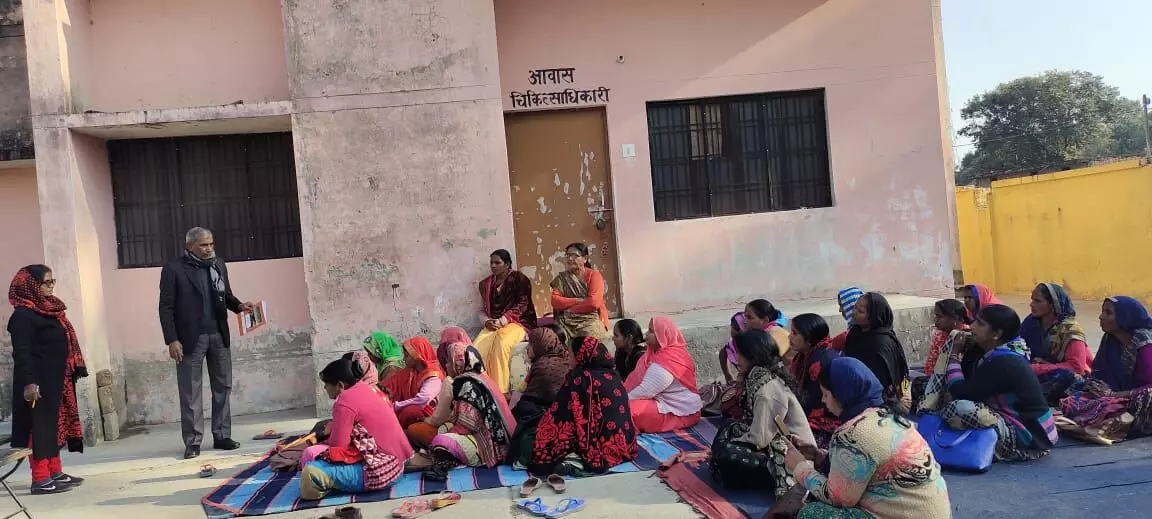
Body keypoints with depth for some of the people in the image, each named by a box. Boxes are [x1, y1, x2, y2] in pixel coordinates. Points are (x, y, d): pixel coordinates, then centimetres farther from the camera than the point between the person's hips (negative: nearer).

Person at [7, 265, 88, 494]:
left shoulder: (49, 310, 16)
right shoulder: (23, 315, -12)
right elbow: (22, 352, -19)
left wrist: (72, 373, 18)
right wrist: (29, 382, -25)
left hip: (55, 380, 9)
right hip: (38, 382, -9)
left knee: (55, 425, 13)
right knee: (40, 425, -6)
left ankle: (56, 473, 20)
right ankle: (40, 479, -2)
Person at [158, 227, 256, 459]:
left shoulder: (218, 265, 9)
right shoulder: (173, 269, -5)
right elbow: (166, 307, -6)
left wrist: (239, 305, -4)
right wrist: (172, 340, -12)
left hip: (219, 335, 5)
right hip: (191, 338, -5)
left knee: (223, 387, 8)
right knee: (191, 392, 1)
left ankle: (222, 436, 17)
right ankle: (192, 442, 8)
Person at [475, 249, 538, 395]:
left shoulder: (519, 279, 3)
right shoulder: (486, 284, 19)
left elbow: (522, 305, -6)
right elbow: (483, 310, 19)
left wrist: (502, 321, -16)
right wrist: (487, 321, -5)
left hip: (518, 322, -4)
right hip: (493, 325, 4)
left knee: (500, 343, -37)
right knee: (477, 348, -29)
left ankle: (500, 391, -34)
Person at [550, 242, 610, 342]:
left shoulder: (594, 275, 3)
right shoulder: (561, 277, 14)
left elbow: (594, 302, -10)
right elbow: (555, 301, 1)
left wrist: (568, 308, -3)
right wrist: (578, 300, -10)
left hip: (591, 319, -3)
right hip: (565, 320, 3)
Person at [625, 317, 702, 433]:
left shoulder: (666, 361, -22)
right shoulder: (662, 352, 9)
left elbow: (646, 391, -24)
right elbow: (636, 381, 7)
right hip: (666, 402, 10)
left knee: (629, 411, -24)